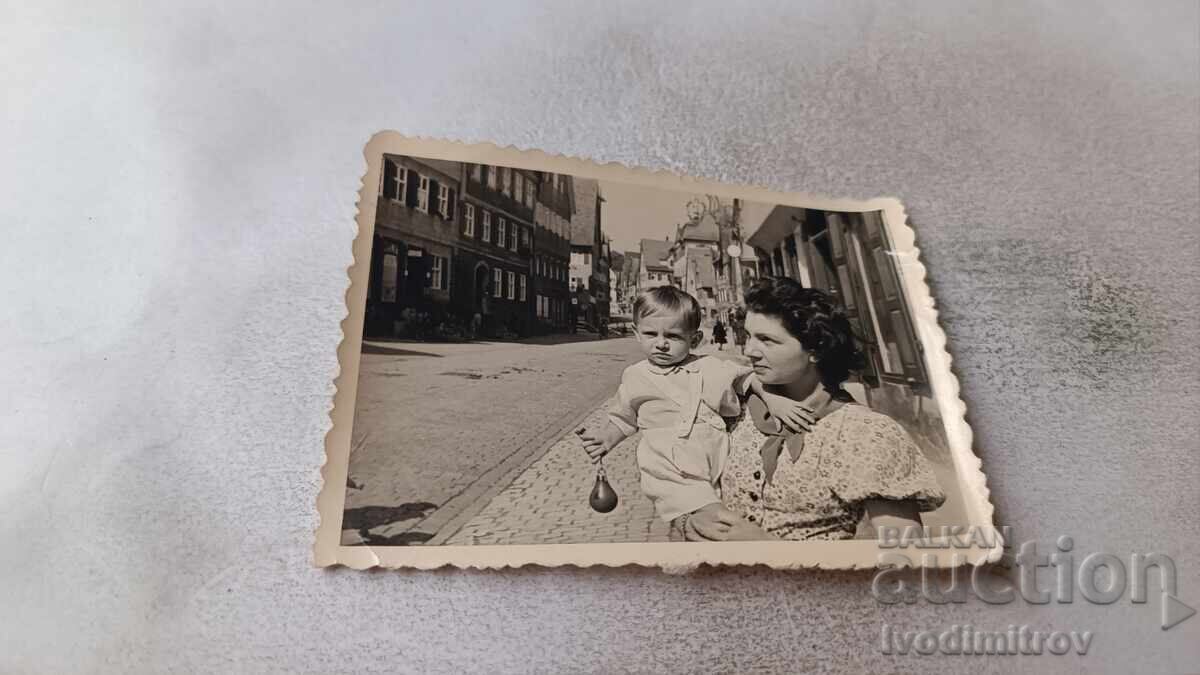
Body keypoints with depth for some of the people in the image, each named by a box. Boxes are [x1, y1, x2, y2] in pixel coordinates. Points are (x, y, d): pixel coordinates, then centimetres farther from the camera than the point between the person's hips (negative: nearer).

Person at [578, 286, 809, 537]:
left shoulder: (712, 368, 7)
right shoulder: (635, 377, 7)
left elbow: (748, 377, 22)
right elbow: (623, 419, 19)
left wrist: (771, 398, 6)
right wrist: (605, 439, 2)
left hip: (721, 461, 4)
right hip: (672, 471, -4)